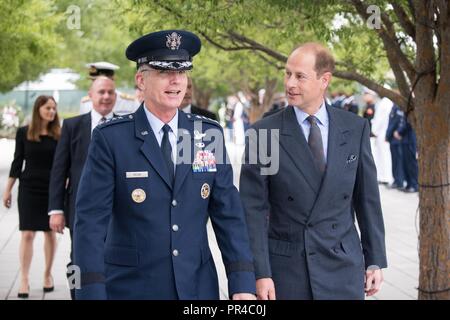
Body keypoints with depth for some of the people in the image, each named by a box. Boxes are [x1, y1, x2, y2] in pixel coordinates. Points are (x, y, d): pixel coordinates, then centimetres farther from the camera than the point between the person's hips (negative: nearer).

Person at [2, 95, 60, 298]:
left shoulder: (59, 135, 1)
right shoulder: (23, 133, 1)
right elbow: (17, 162, 5)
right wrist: (8, 189, 5)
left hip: (53, 189, 1)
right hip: (29, 189, -1)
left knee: (50, 233, 7)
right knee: (27, 234, -4)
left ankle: (48, 274, 22)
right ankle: (24, 280, -2)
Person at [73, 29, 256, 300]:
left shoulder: (210, 134, 2)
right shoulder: (111, 139, -7)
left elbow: (228, 213, 1)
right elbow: (91, 220, -10)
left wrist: (243, 283, -6)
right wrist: (91, 292, -16)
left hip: (198, 287, 3)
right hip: (131, 287, -3)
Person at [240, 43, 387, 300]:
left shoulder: (356, 128, 2)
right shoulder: (264, 133, -5)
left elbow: (368, 199, 7)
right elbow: (253, 208, -6)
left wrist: (375, 261, 7)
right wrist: (260, 273, -11)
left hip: (343, 269, 2)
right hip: (286, 267, -2)